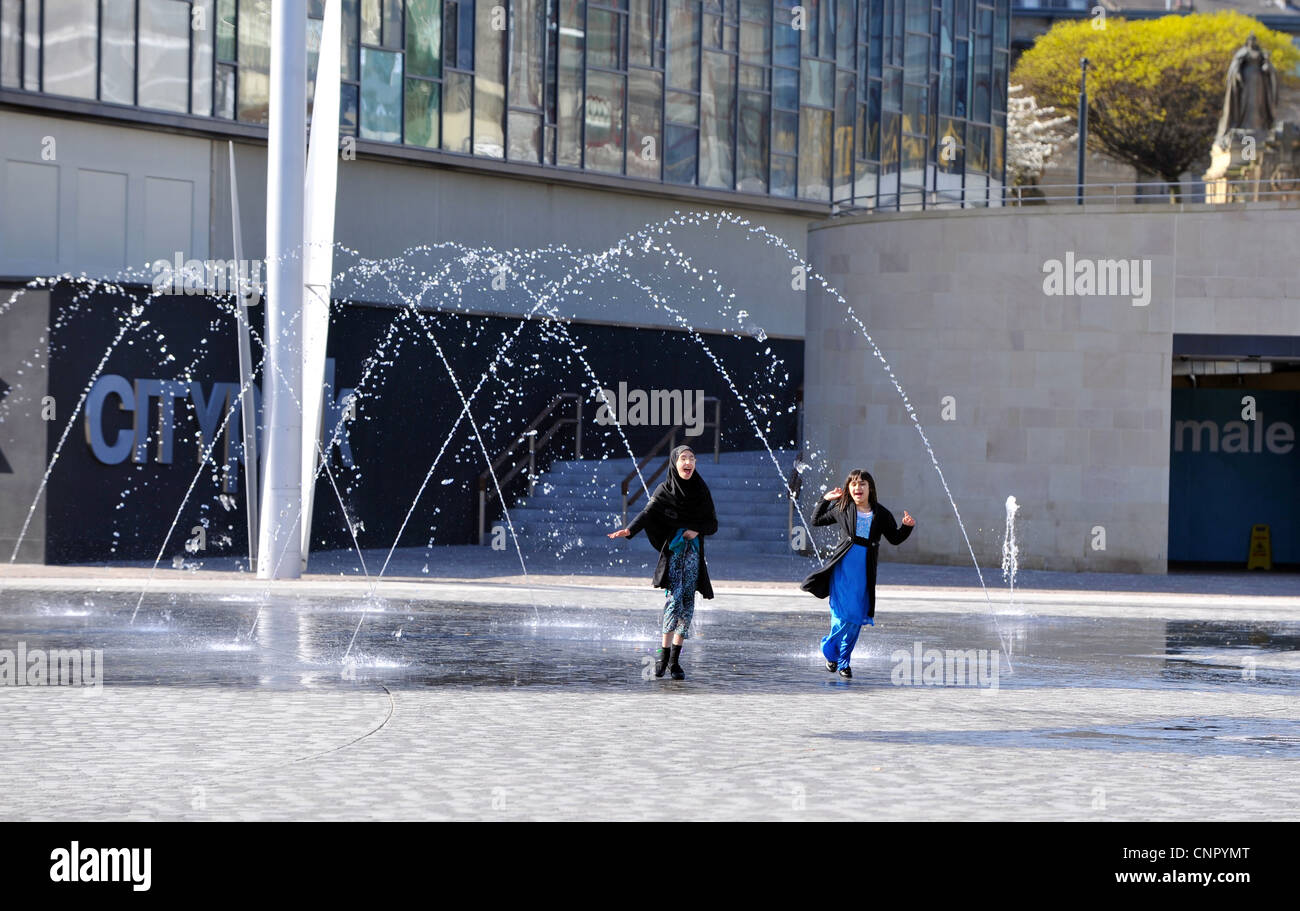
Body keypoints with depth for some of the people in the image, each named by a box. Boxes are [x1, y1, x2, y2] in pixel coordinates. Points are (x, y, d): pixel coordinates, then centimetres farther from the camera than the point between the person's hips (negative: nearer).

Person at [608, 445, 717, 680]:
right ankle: (664, 654, -8)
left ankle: (675, 659, 4)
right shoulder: (664, 490, 0)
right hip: (672, 552, -3)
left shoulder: (701, 491, 9)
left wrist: (697, 530, -10)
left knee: (688, 603, 0)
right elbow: (648, 513, -16)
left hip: (694, 553, 3)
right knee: (674, 598, -17)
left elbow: (713, 524, 12)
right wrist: (629, 530, -34)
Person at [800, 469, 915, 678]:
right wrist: (825, 500, 9)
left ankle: (843, 660, 16)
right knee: (844, 613, -12)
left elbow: (895, 539, 17)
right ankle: (831, 651, 11)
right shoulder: (842, 509, 6)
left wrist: (907, 526, 0)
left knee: (856, 618, 4)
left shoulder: (881, 514, 8)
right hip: (843, 565, -2)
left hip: (865, 570, 2)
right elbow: (816, 520, 20)